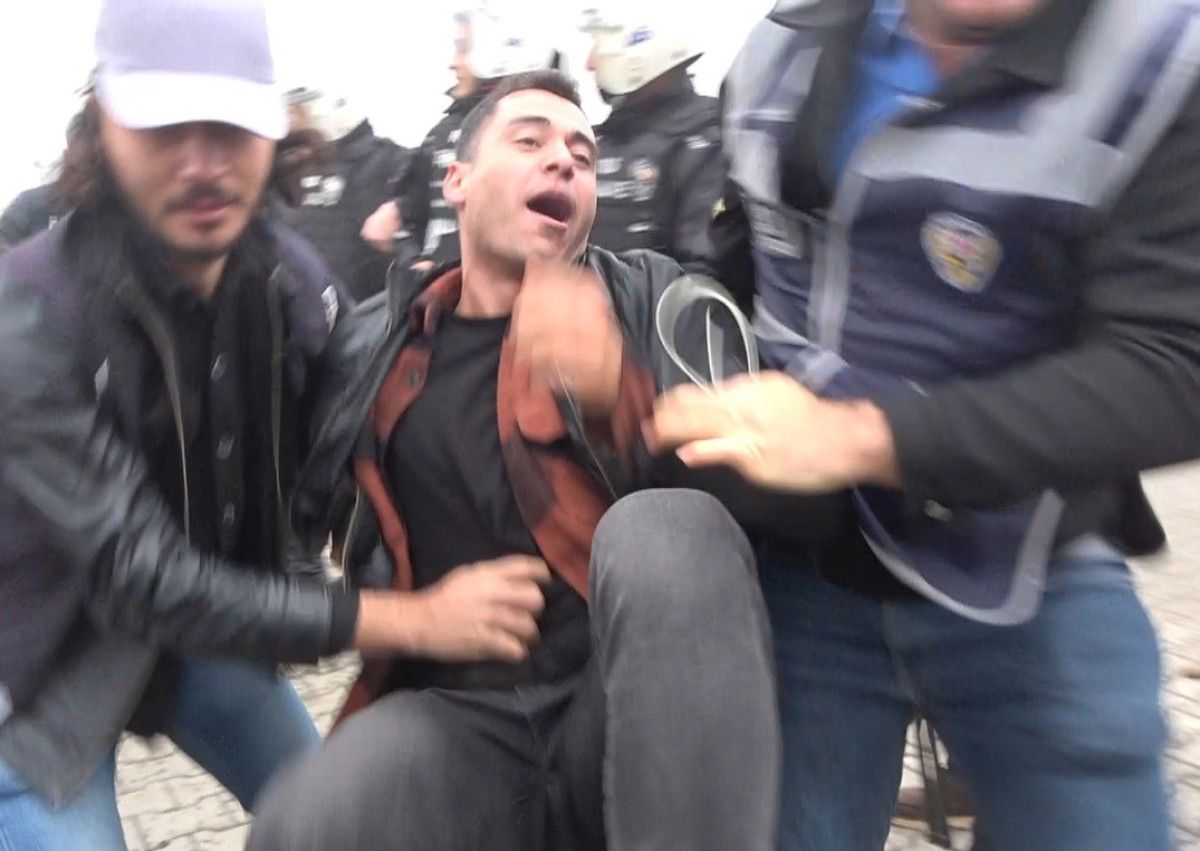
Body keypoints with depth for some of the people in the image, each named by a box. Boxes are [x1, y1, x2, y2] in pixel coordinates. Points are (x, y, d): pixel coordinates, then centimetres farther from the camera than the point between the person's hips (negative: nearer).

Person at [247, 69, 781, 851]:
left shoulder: (653, 298, 7)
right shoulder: (372, 348, 12)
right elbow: (293, 509, 24)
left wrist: (613, 390, -23)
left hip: (644, 704, 0)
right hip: (462, 710, 1)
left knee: (661, 529, -32)